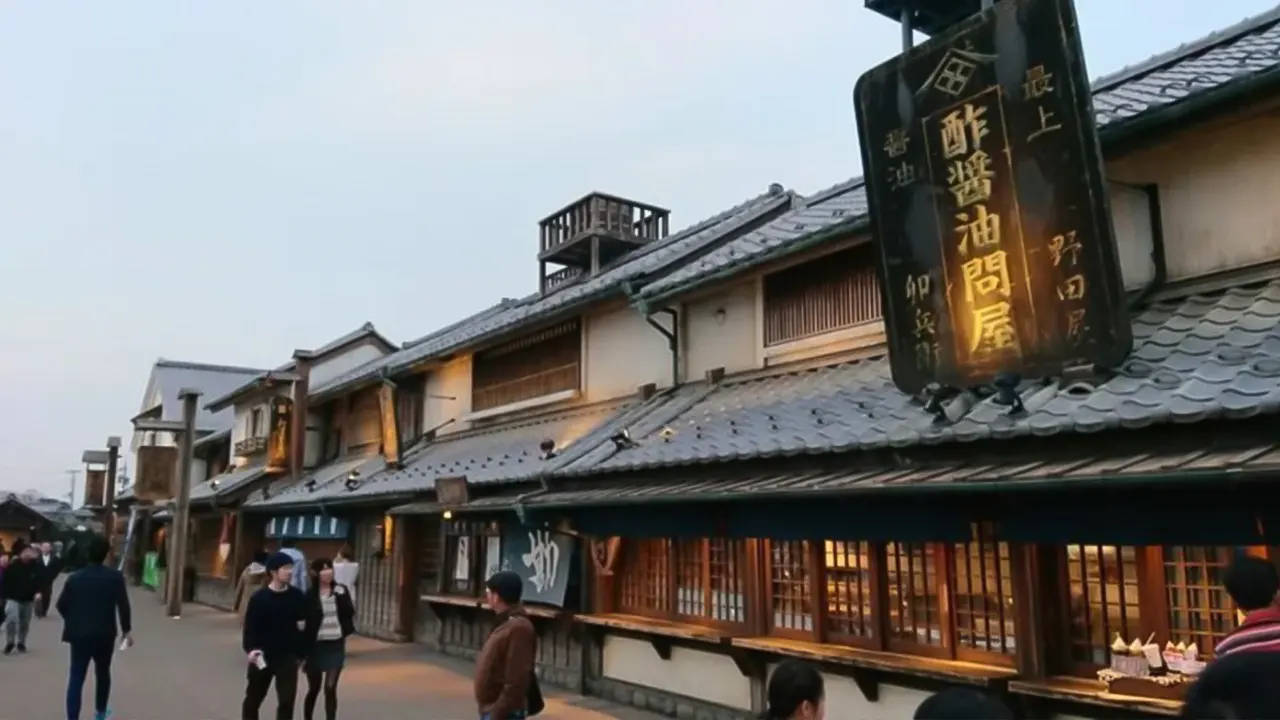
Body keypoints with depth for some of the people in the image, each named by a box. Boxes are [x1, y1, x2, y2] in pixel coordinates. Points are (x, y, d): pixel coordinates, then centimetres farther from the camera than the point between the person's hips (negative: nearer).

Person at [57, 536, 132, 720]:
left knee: (76, 677, 0)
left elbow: (61, 605, 6)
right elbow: (123, 605, -11)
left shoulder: (75, 578, 2)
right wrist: (127, 629, -3)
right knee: (102, 673, 18)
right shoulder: (115, 576, -6)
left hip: (79, 634, 1)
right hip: (104, 634, -1)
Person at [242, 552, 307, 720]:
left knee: (287, 699, -3)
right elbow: (250, 626, -11)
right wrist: (251, 649, -24)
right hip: (262, 656, -1)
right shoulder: (259, 597, -10)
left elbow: (305, 622, 8)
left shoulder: (297, 596, -2)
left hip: (288, 656, 1)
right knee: (253, 698, 16)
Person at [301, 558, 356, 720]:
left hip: (336, 645, 1)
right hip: (316, 646, -1)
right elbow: (304, 623, -7)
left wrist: (341, 596, -20)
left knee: (330, 688, 0)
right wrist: (302, 651, -8)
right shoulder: (309, 595, -8)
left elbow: (350, 613, -7)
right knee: (314, 689, 12)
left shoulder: (341, 590, 0)